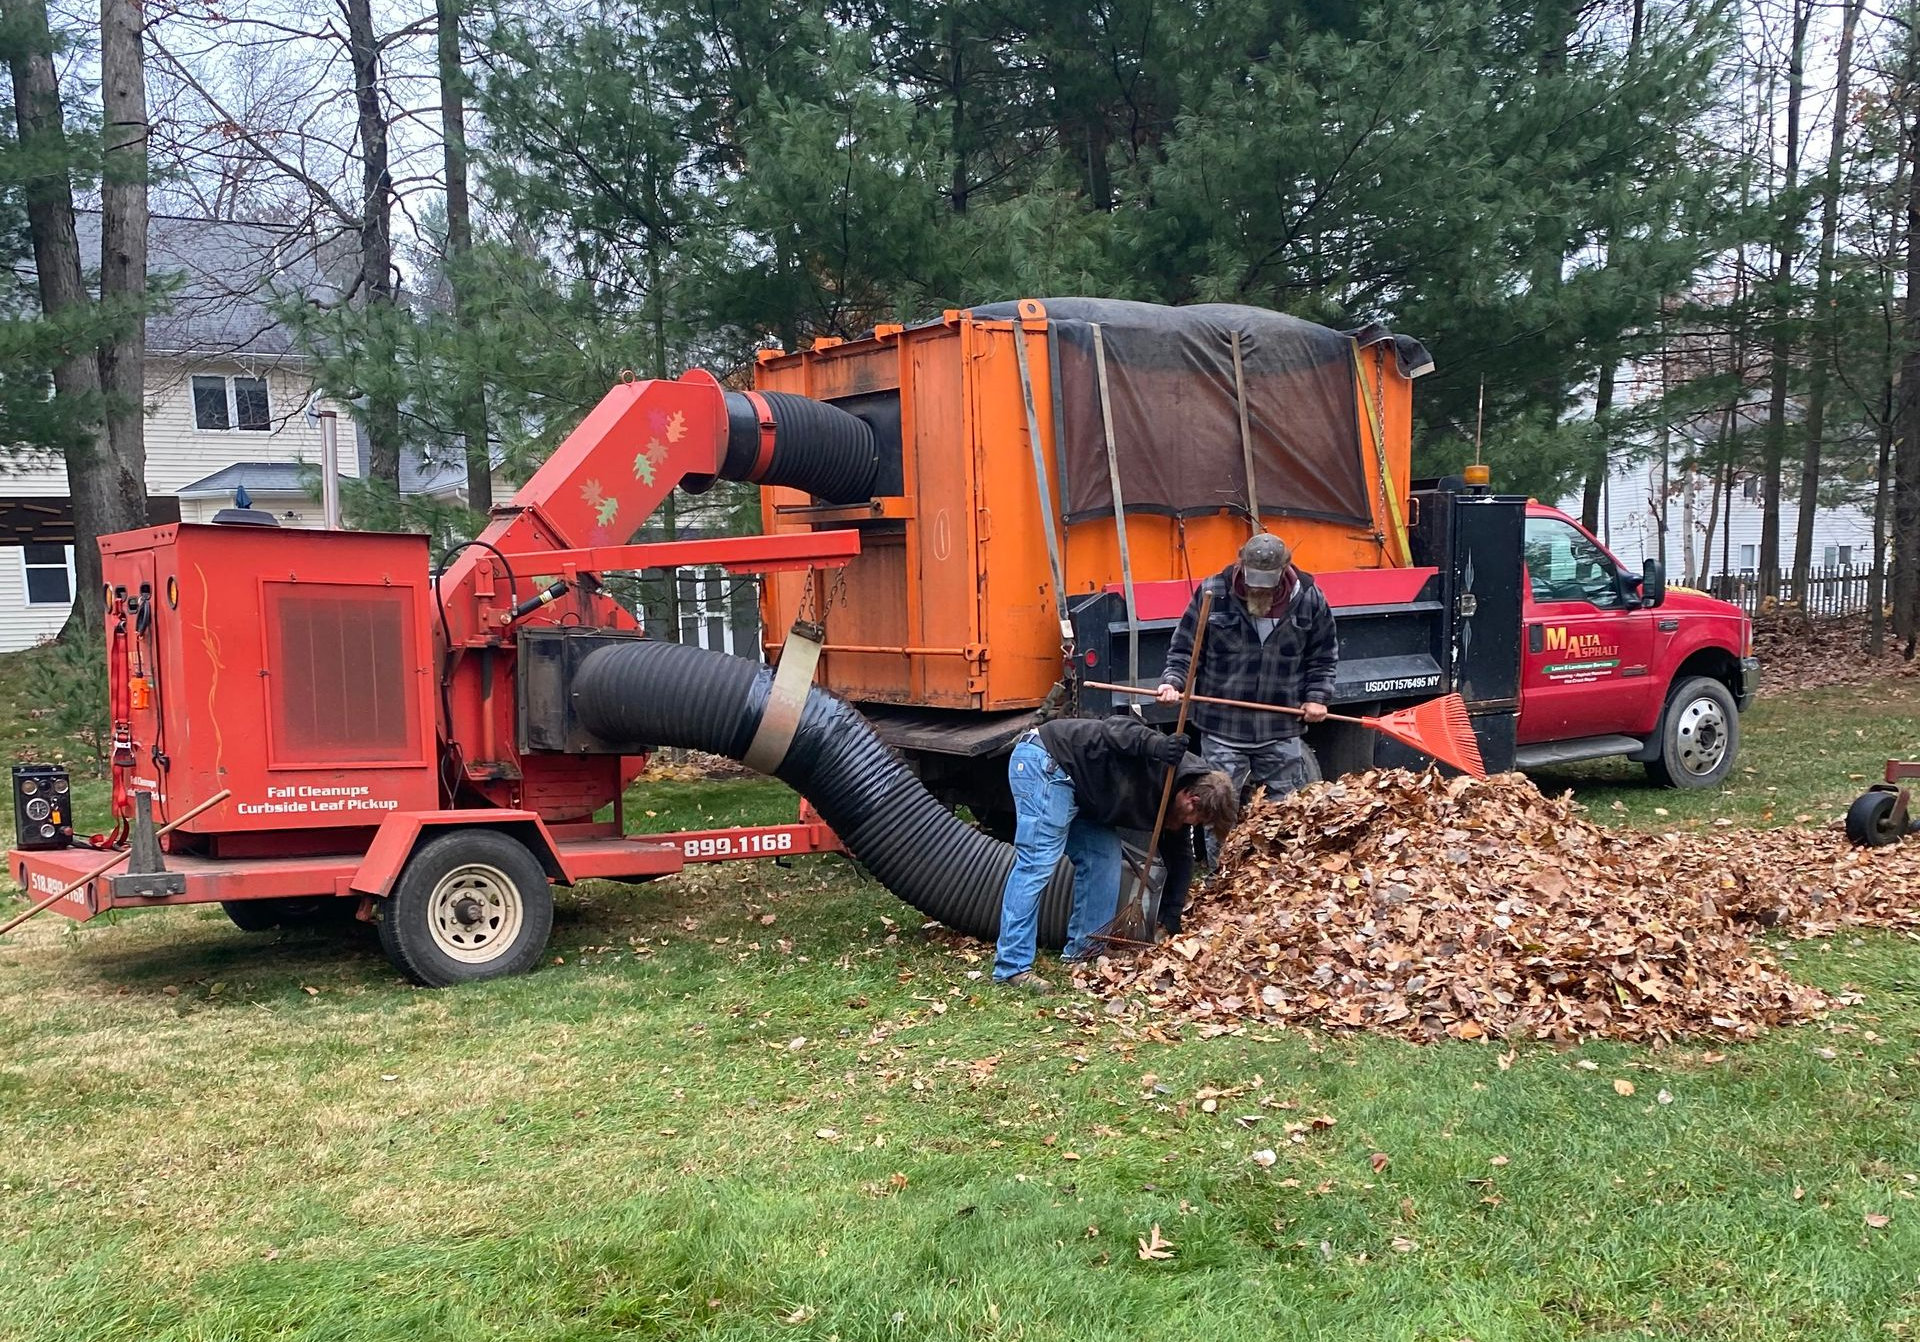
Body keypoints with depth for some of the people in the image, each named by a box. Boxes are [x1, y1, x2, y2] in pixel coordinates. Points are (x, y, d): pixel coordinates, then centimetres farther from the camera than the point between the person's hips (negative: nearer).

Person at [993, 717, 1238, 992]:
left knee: (1103, 854, 9)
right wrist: (1157, 745, -45)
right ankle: (1012, 966, -15)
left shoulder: (1176, 802, 10)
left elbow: (1180, 857, 19)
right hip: (1043, 762, -10)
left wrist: (1171, 920, 15)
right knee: (1038, 863, -15)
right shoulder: (1163, 766, -17)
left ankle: (1084, 949, 16)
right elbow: (1118, 729, -27)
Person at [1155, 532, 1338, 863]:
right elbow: (1184, 648, 0)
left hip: (1282, 729, 1)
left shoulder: (1309, 599, -4)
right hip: (1222, 727, -1)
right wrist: (1172, 681, -16)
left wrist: (1317, 696, -1)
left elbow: (1323, 656, 11)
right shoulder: (1213, 593, -9)